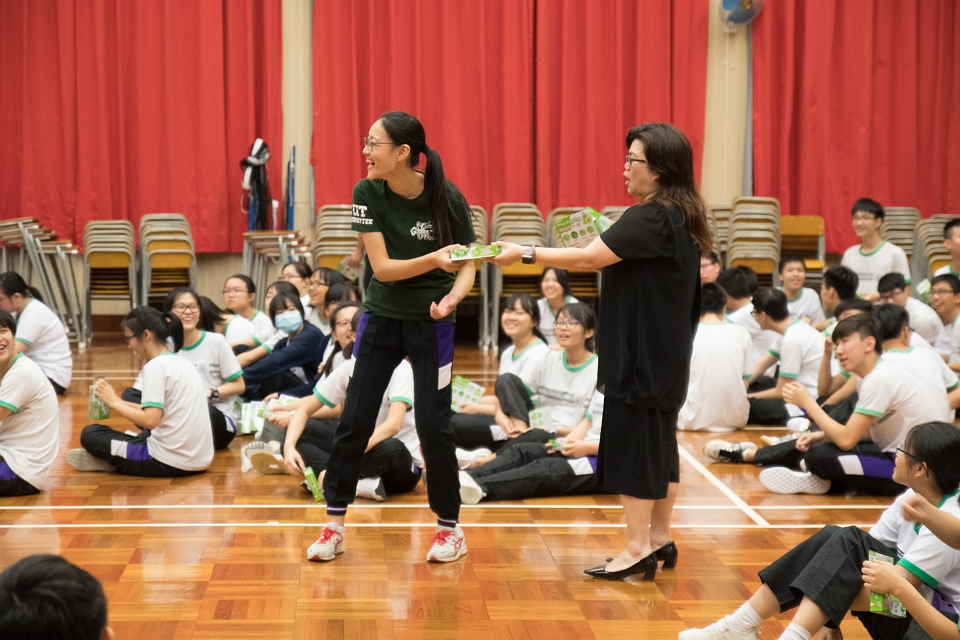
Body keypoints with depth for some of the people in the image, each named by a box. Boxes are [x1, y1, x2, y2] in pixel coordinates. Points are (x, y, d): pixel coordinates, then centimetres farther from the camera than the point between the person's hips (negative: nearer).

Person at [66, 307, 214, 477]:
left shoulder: (156, 366, -13)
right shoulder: (183, 363, 14)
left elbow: (150, 421, -21)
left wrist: (114, 402, -8)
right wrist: (121, 405, 13)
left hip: (171, 463, -9)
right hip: (201, 460, 9)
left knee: (90, 434, 2)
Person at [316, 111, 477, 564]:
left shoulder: (447, 197, -15)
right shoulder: (367, 192, -11)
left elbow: (467, 265, -6)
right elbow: (382, 267, -15)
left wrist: (452, 297, -26)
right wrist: (434, 260, -30)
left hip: (431, 322, -2)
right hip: (381, 316, 2)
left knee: (432, 424, -3)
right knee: (354, 419, 3)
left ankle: (450, 527, 14)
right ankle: (334, 523, 15)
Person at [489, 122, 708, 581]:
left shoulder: (652, 218, -20)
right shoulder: (681, 218, 10)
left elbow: (589, 258, -24)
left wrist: (526, 254, -20)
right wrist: (608, 248, 10)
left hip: (642, 355, -10)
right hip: (664, 353, 10)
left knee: (634, 445, -4)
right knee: (659, 443, 15)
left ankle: (637, 549, 1)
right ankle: (659, 538, 23)